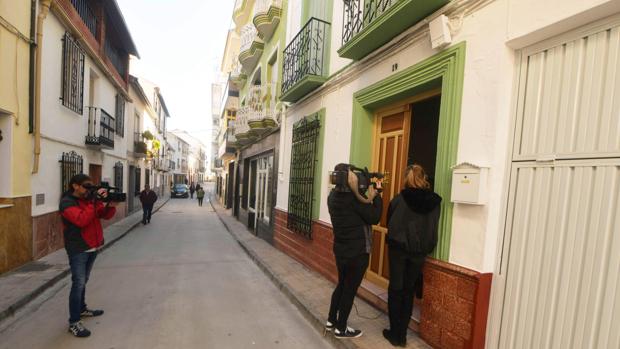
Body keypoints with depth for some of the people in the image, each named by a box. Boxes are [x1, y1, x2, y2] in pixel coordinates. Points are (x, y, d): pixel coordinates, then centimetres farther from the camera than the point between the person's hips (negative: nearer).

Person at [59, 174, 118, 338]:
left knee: (84, 281, 20)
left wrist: (111, 205, -14)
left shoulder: (91, 199, 7)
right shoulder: (66, 202, -13)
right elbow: (81, 220, -28)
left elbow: (106, 215, 5)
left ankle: (82, 309, 36)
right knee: (78, 283, -5)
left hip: (93, 247, 7)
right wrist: (93, 202, -26)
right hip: (78, 250, -7)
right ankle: (74, 323, 5)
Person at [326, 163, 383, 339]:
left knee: (341, 285, 23)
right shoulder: (352, 196, -22)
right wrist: (376, 196, -7)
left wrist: (368, 198, -1)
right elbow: (374, 218, -15)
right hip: (357, 252, -8)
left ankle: (331, 321, 36)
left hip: (341, 249, 8)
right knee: (350, 289, 9)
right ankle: (341, 329, 25)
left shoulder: (334, 195, 3)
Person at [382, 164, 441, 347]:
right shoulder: (434, 202, -5)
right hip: (420, 252, 3)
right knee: (409, 291, 16)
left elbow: (389, 223, 0)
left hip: (398, 249, -2)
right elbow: (434, 228, 4)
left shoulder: (399, 199, -11)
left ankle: (395, 334, 20)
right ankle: (402, 335, 24)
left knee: (395, 290, 12)